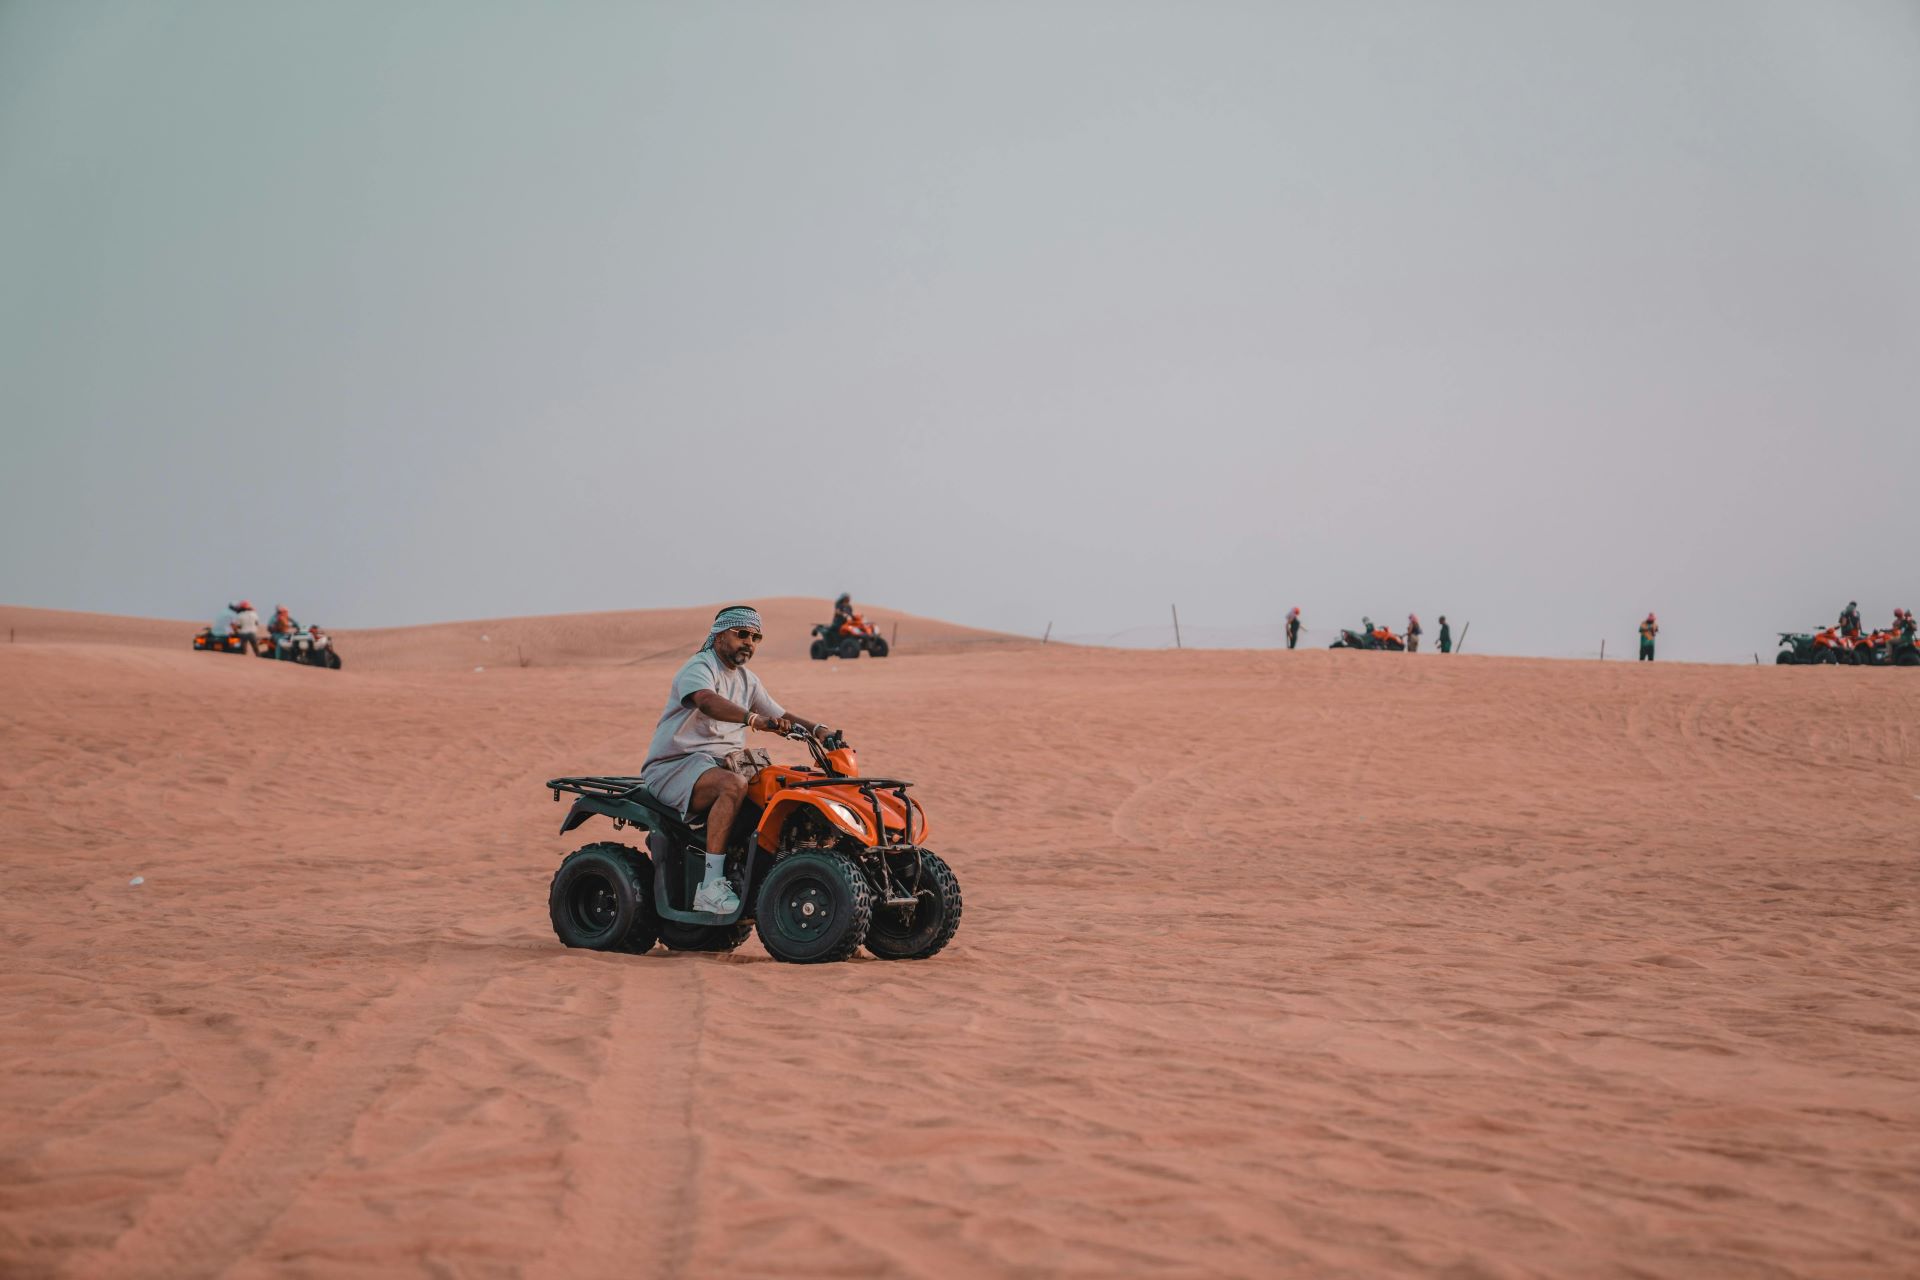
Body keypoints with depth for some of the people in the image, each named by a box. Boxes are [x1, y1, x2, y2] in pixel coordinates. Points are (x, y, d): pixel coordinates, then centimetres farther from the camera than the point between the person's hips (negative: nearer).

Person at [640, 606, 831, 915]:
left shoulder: (747, 680, 17)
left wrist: (817, 730, 1)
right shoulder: (698, 668, -12)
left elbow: (780, 717, 21)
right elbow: (706, 700, -34)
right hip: (674, 766, -9)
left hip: (723, 763, 9)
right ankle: (711, 887, -39)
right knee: (734, 785, -36)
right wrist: (755, 719, -50)